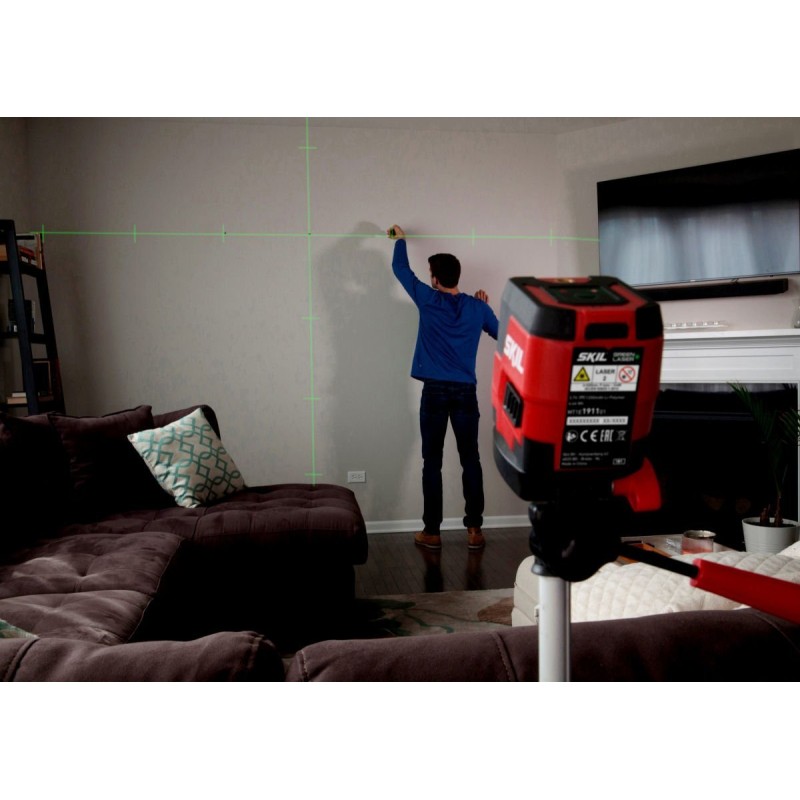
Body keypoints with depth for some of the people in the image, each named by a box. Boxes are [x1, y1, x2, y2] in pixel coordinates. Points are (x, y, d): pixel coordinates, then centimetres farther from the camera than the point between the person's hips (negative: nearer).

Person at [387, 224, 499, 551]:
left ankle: (432, 532, 9)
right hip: (466, 392, 2)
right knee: (470, 461, 8)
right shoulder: (477, 307, 4)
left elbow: (401, 269, 11)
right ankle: (474, 530, 9)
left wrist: (400, 238, 28)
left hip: (435, 391, -2)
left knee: (432, 463, 4)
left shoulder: (427, 300, -2)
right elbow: (503, 335, 19)